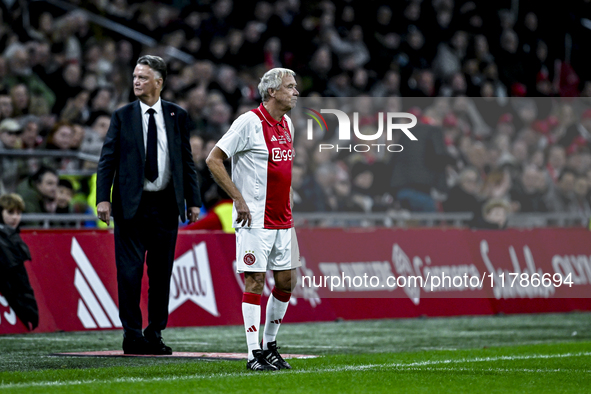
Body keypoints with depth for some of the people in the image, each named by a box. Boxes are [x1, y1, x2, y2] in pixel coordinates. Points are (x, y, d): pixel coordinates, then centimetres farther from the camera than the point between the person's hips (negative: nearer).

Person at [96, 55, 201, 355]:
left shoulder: (177, 116, 8)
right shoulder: (122, 116, 4)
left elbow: (187, 160, 10)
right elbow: (107, 159, 1)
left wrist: (193, 200, 5)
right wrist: (103, 198, -9)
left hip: (166, 206, 2)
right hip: (131, 206, -2)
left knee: (162, 272, 6)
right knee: (130, 271, -3)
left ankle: (155, 335, 15)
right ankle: (132, 335, 3)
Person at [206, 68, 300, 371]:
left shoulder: (287, 124, 12)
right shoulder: (250, 122, -13)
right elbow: (214, 160, -13)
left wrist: (288, 202, 16)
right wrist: (239, 199, -15)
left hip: (282, 219, 8)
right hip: (255, 220, -8)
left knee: (286, 281, 9)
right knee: (255, 282, -6)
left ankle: (269, 345, 22)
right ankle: (254, 354, -4)